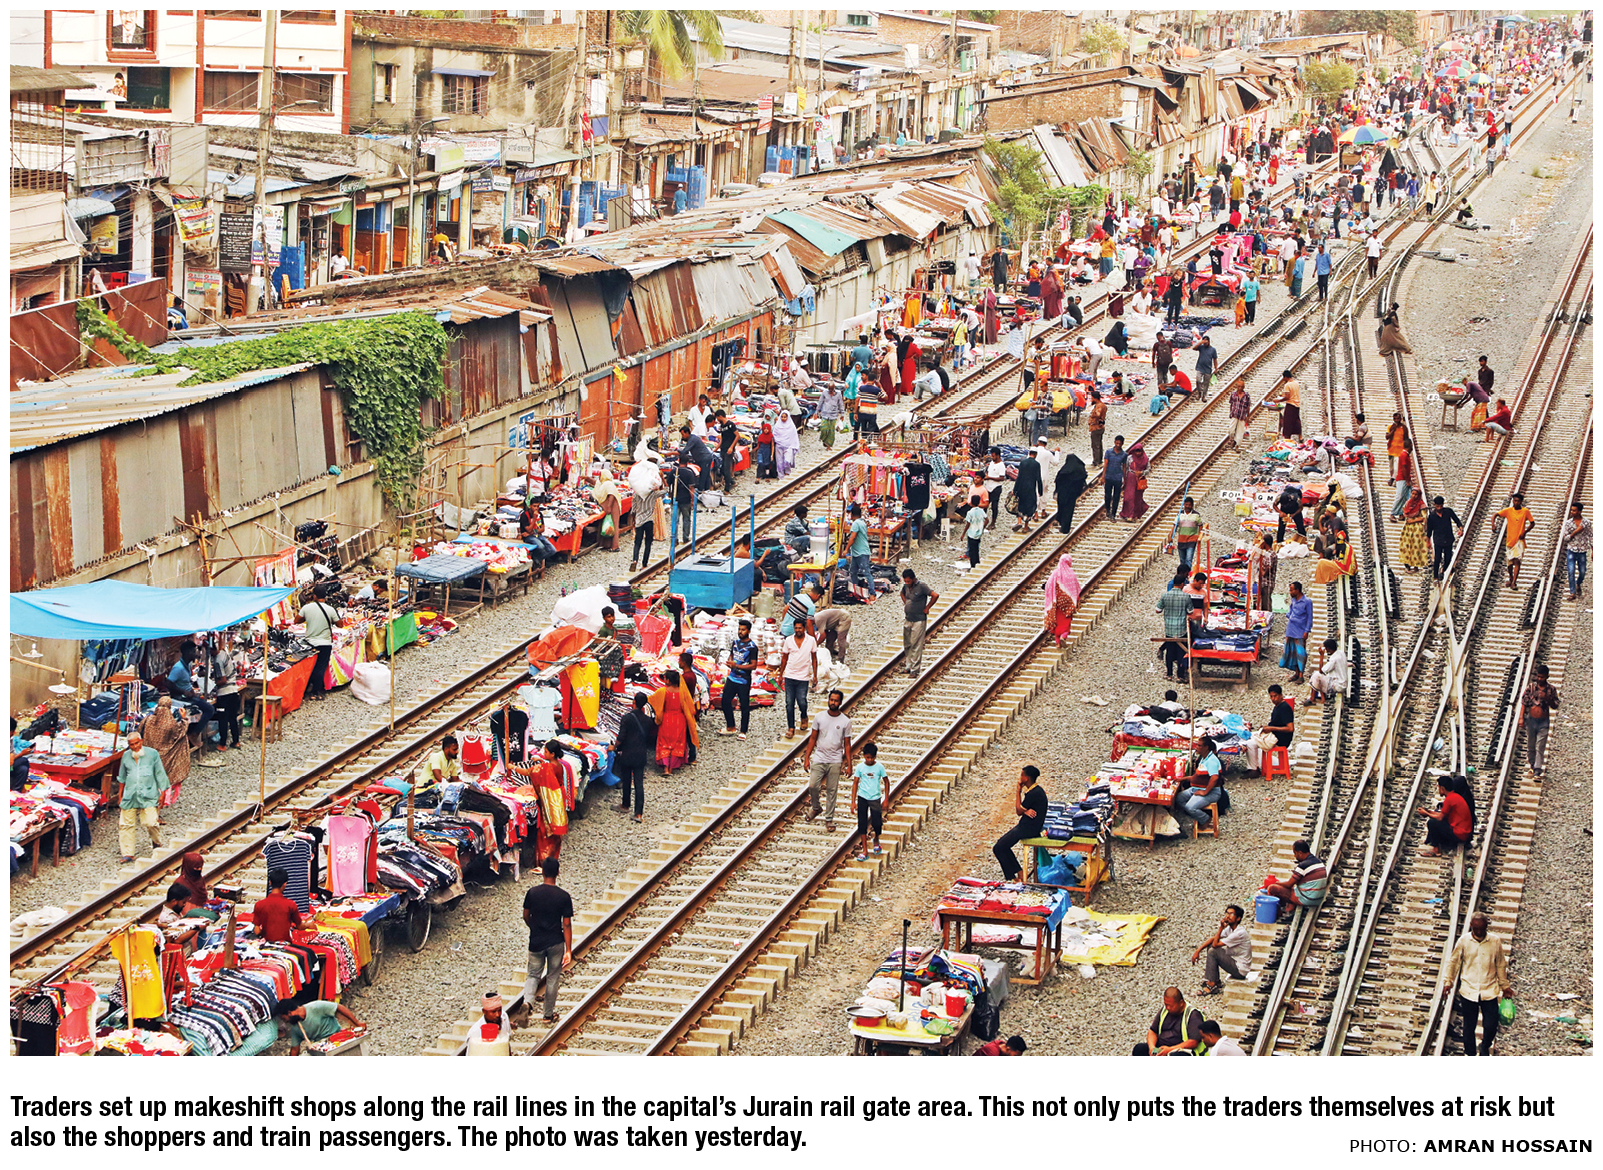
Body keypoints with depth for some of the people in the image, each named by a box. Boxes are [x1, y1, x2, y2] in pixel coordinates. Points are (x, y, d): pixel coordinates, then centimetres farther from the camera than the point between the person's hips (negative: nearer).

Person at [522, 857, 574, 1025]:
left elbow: (526, 917, 4)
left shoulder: (532, 893, -7)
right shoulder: (563, 896, -12)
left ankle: (527, 1001, -14)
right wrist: (568, 950, -7)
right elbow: (566, 925, -11)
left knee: (533, 975, 14)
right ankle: (549, 1015, 22)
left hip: (536, 942, 1)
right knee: (553, 978, 14)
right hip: (556, 942, -1)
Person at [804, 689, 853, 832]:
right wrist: (807, 758, 0)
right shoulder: (820, 718, 0)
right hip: (819, 759, 1)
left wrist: (849, 764, -1)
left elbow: (847, 744, 2)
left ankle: (829, 819, 14)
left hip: (835, 761, -1)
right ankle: (816, 807, 21)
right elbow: (813, 739, 5)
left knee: (832, 791, 3)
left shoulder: (846, 721, -2)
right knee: (812, 786, -7)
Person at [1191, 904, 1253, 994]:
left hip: (1240, 970, -9)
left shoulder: (1239, 933, -26)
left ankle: (1212, 985, -10)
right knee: (1210, 946, 6)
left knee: (1213, 952, -18)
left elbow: (1215, 944, -23)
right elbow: (1212, 939, 6)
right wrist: (1198, 951, -3)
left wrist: (1221, 928, -21)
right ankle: (1215, 981, 6)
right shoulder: (1230, 928, 2)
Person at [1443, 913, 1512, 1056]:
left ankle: (1485, 1047, 28)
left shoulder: (1495, 942, -1)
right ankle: (1470, 1054, 25)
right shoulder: (1464, 941, -3)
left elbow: (1501, 965, 11)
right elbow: (1453, 962, 7)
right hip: (1468, 991, 0)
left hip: (1489, 991, 0)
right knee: (1469, 1027, 7)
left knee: (1491, 1026, -2)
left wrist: (1505, 986, 16)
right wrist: (1448, 982, 0)